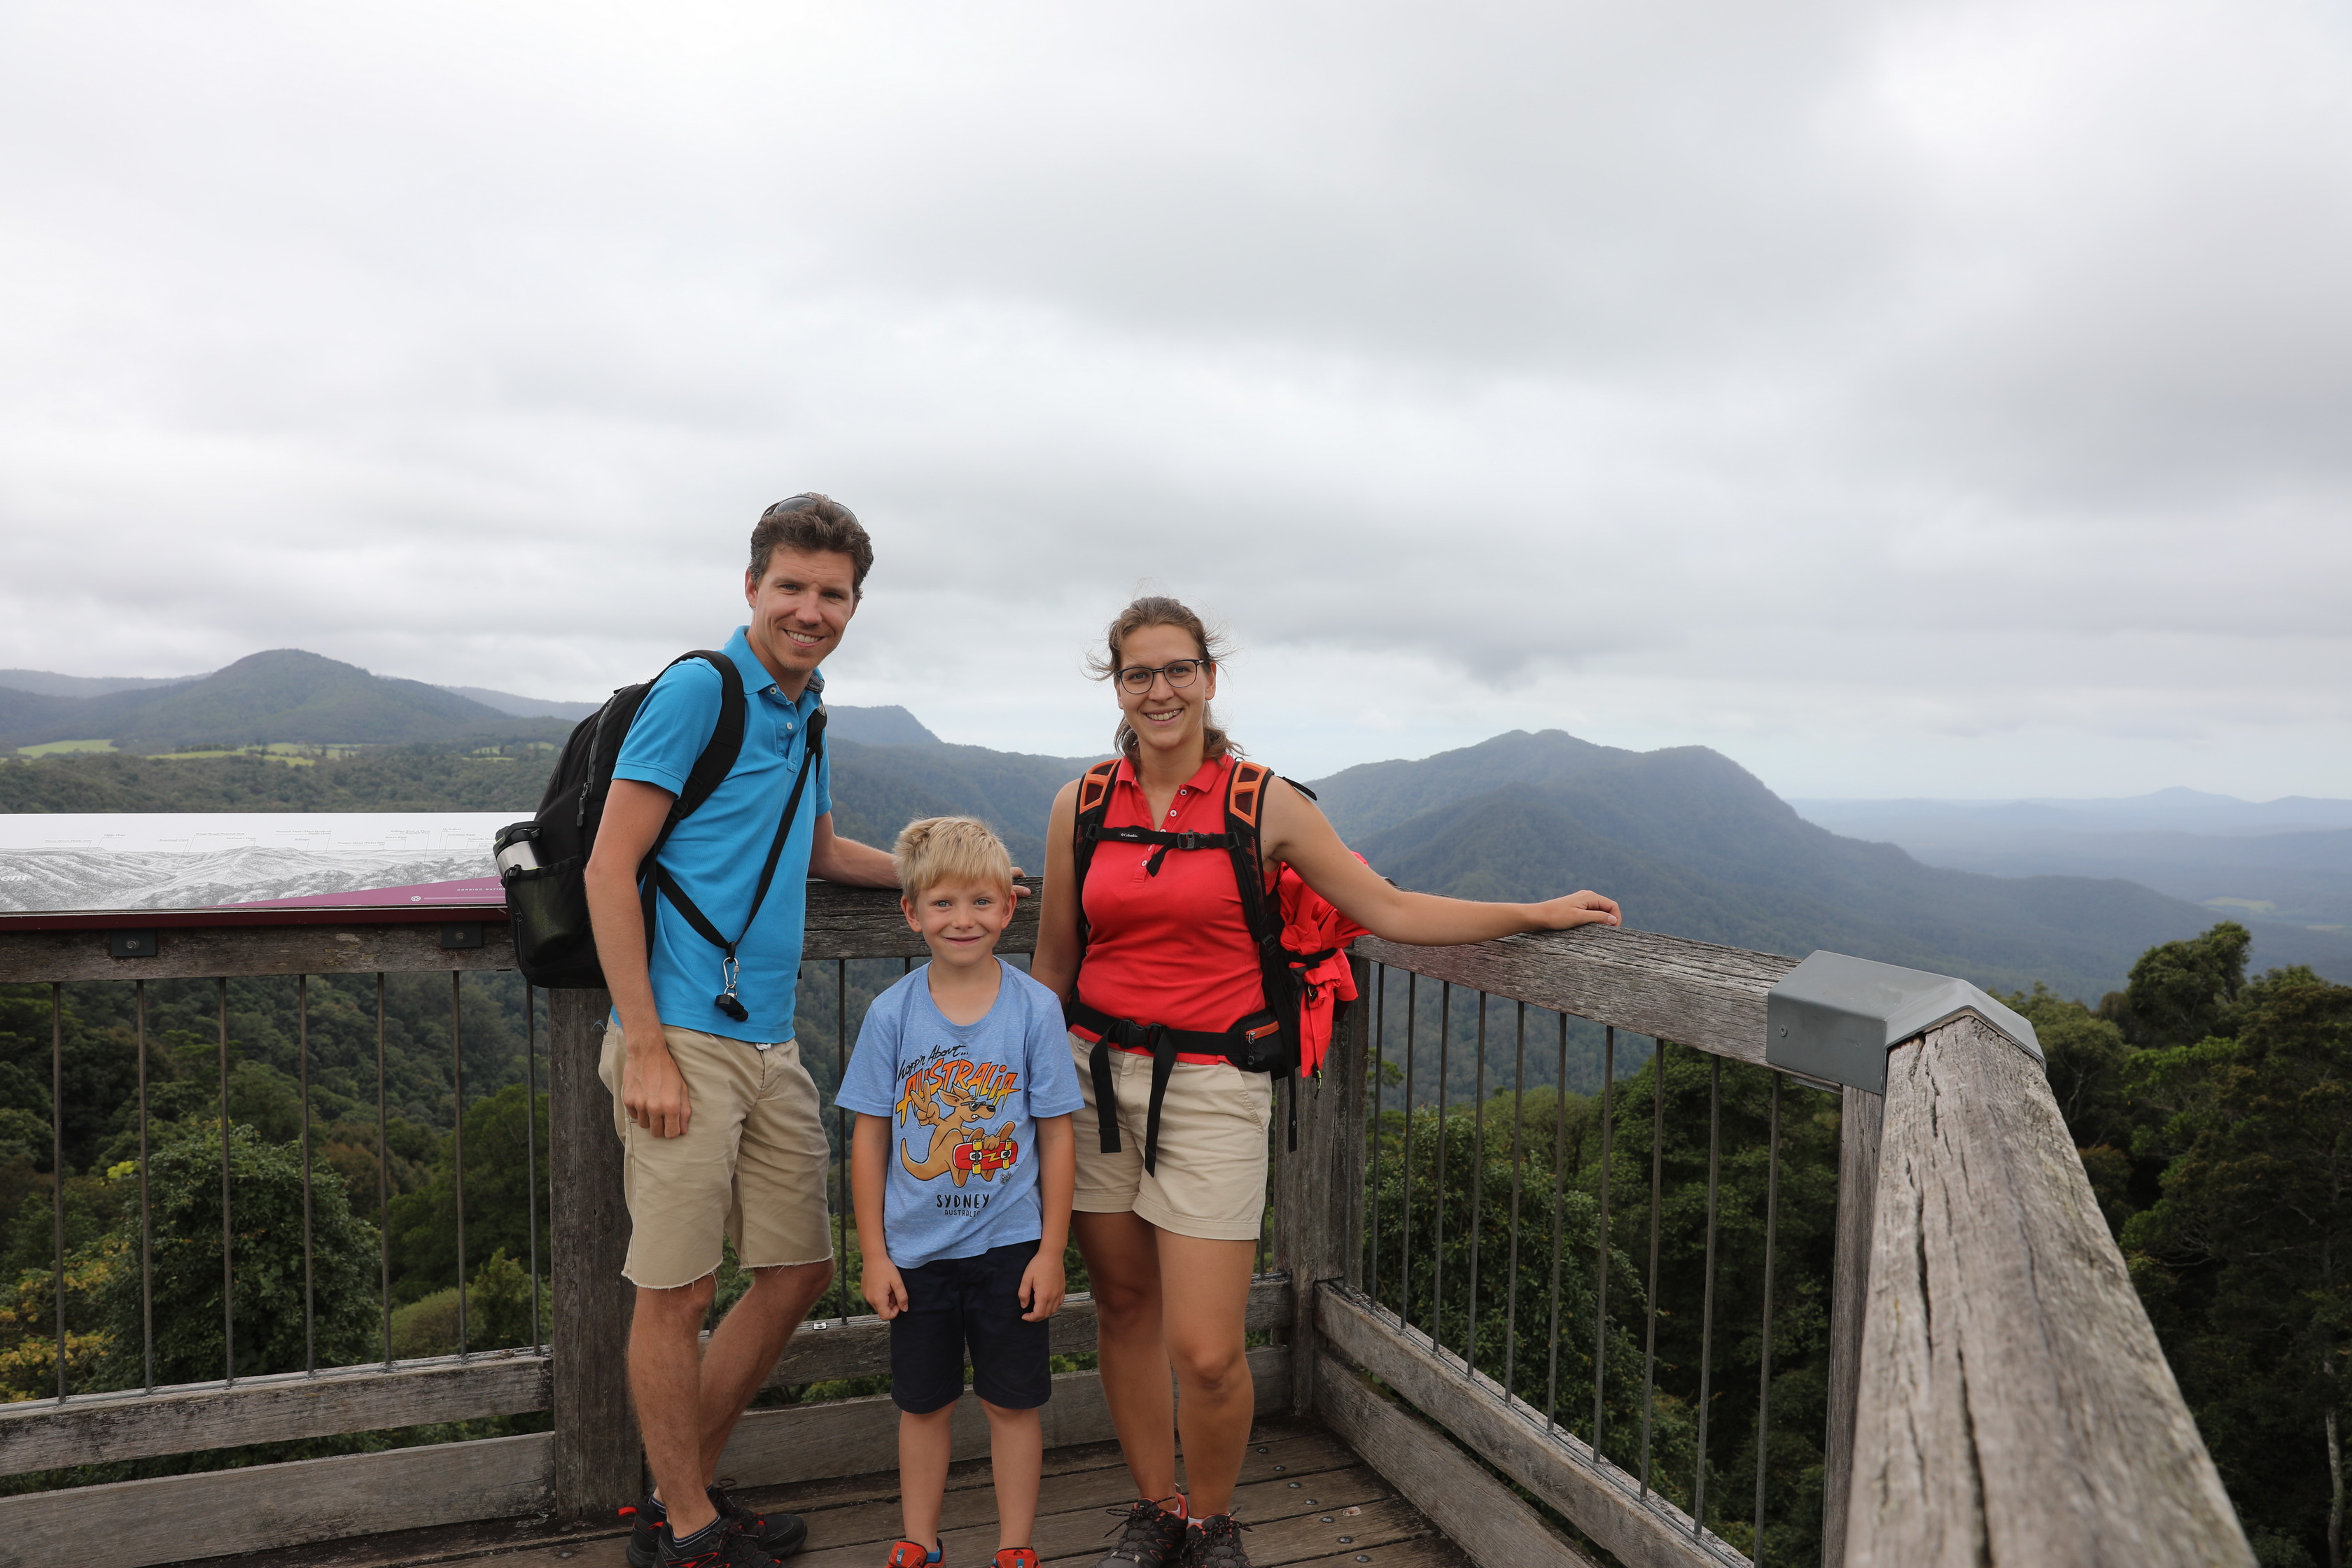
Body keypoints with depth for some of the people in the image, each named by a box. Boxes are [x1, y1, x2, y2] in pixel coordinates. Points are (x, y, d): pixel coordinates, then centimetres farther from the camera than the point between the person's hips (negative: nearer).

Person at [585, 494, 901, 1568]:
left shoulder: (802, 711, 15)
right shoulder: (696, 690, -9)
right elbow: (609, 867, -13)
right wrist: (646, 1050, -17)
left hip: (770, 1045, 8)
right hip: (684, 1039, -8)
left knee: (799, 1270, 14)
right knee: (678, 1292, 3)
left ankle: (682, 1479, 32)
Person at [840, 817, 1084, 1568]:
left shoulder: (1035, 1007, -9)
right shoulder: (892, 1013, -6)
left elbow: (1057, 1137, -5)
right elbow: (869, 1139, -1)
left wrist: (1051, 1251, -5)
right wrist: (874, 1254, -1)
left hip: (1008, 1245, -1)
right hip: (917, 1251, 1)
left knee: (1012, 1401, 11)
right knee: (922, 1403, 16)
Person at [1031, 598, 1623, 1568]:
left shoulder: (1263, 804, -2)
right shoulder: (1080, 807, 4)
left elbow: (1391, 911, 1)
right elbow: (1052, 962, 11)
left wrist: (1540, 914, -2)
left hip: (1211, 1087, -2)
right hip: (1094, 1077, 3)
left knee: (1205, 1351, -5)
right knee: (1124, 1306, 12)